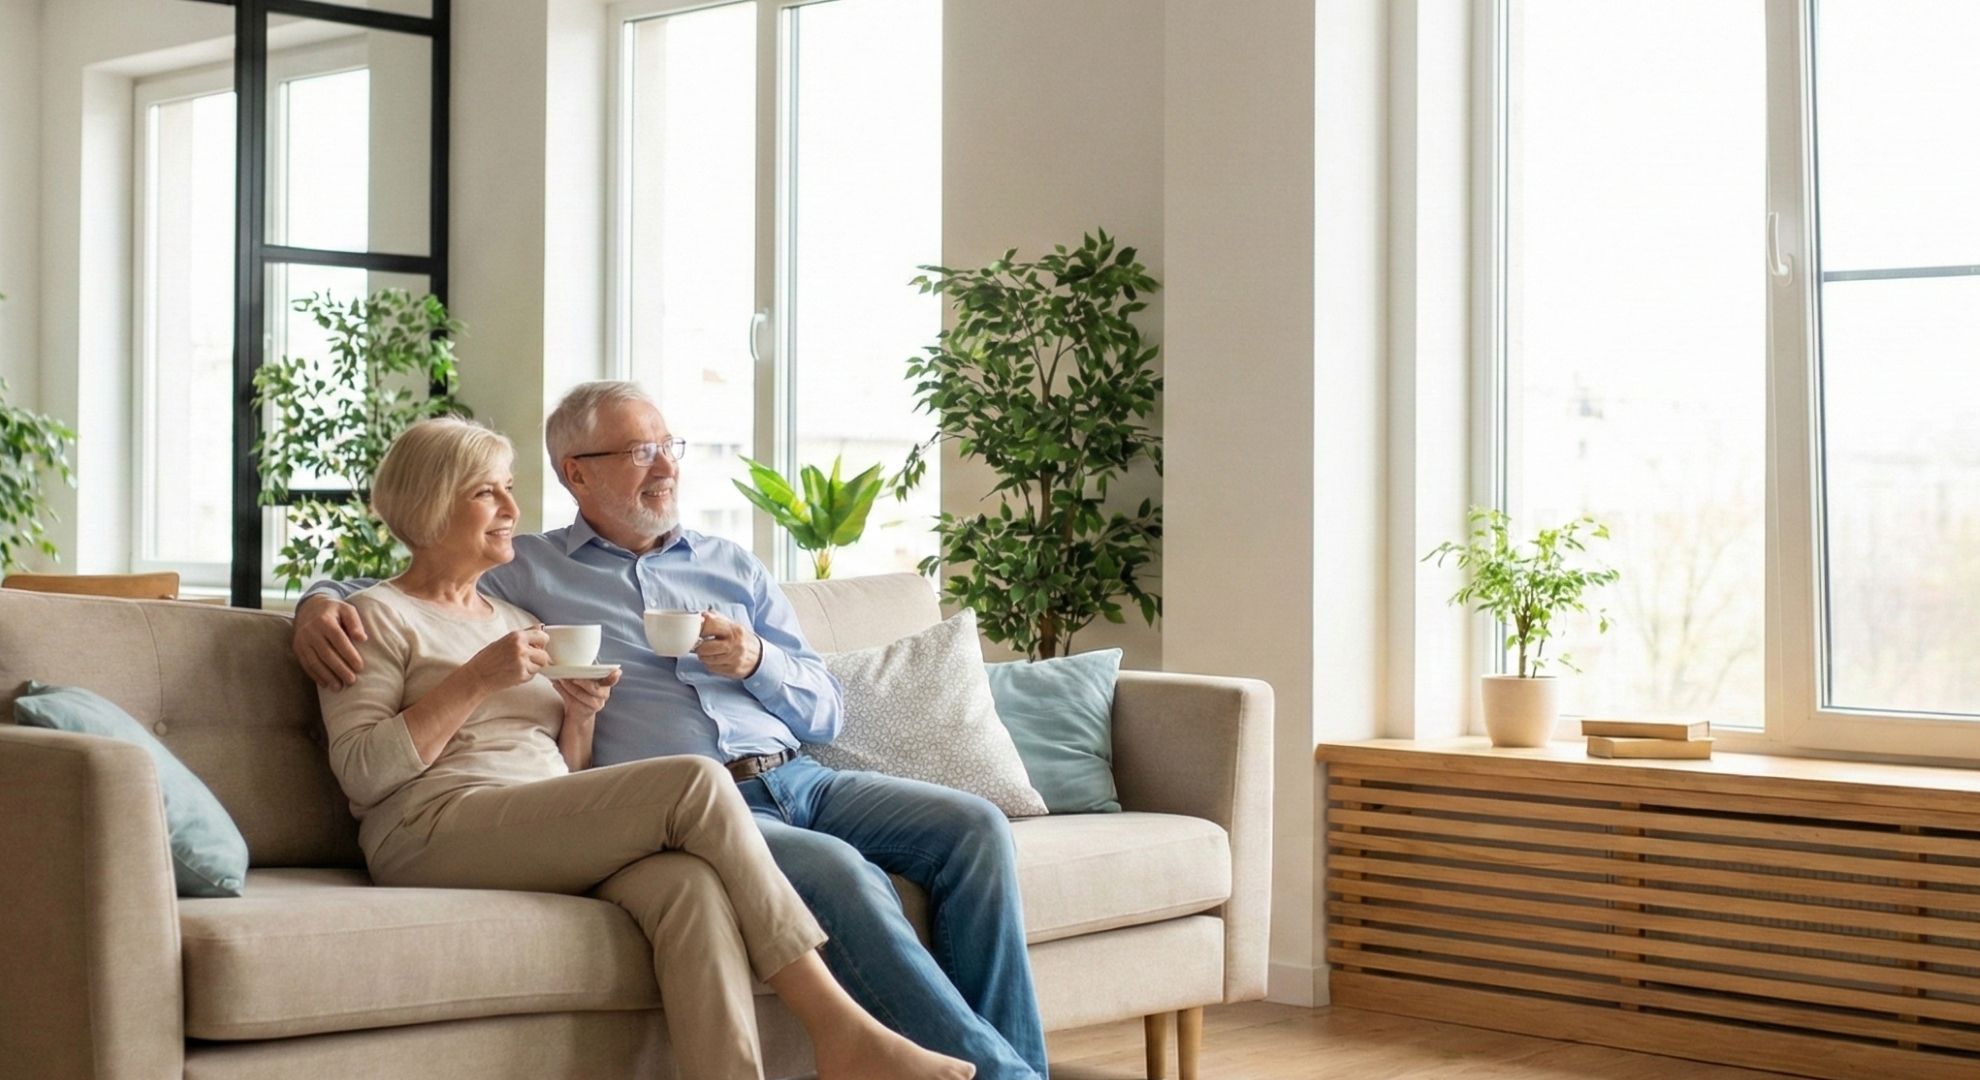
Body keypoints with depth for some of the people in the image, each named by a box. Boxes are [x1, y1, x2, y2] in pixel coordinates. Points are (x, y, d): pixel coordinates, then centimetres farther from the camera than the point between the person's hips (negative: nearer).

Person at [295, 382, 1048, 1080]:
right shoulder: (525, 572, 13)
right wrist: (320, 602, -6)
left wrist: (758, 661, 0)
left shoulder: (732, 566, 23)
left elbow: (825, 713, 20)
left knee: (974, 827, -18)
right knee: (838, 871, -34)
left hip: (795, 778, 5)